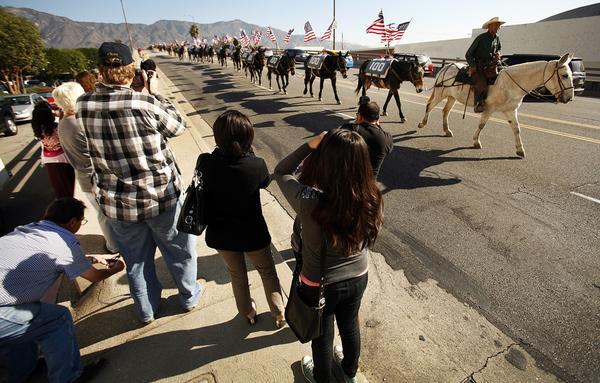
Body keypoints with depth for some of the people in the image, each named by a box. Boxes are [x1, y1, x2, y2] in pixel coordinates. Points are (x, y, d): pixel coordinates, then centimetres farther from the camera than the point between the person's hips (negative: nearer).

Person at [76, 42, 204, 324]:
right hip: (160, 195, -3)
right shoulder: (147, 103, -21)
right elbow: (178, 126, -3)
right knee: (178, 249, 21)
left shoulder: (82, 105, -7)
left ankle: (146, 310, 43)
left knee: (136, 258, 22)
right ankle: (189, 296, 43)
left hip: (115, 202, 4)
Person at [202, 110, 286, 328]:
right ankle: (279, 314, 41)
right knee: (268, 273, 25)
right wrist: (249, 154, -3)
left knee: (237, 275, 28)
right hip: (252, 234, -2)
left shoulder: (205, 163, -20)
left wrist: (222, 149, -5)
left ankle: (248, 313, 50)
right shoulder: (257, 165, -25)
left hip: (221, 235, 3)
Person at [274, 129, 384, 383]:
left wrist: (309, 146, -18)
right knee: (350, 325, 31)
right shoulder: (371, 199, -23)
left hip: (319, 285, -3)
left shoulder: (309, 201, -36)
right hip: (358, 277, 4)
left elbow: (281, 172, -17)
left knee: (322, 334, 26)